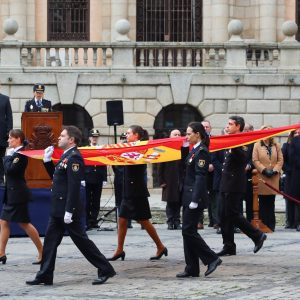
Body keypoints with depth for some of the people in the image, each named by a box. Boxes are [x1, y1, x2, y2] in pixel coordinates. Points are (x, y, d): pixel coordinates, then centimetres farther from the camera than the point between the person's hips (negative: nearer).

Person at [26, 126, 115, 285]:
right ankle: (45, 276, 13)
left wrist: (69, 211, -25)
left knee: (82, 240, -3)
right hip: (58, 209, 10)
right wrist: (47, 160, 10)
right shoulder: (66, 156, 13)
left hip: (68, 209, -10)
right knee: (50, 241, 9)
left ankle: (105, 270, 4)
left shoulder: (74, 157, -17)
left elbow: (74, 186, -23)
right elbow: (55, 177, 21)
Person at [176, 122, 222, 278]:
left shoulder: (201, 152, -14)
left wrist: (195, 200, -22)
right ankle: (191, 268, 11)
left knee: (188, 230, -9)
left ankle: (212, 258, -2)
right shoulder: (195, 150, 15)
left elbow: (200, 177, -19)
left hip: (195, 196, -10)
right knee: (188, 231, 8)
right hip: (188, 195, 10)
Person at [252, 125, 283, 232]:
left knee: (271, 202, 4)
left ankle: (271, 225, 6)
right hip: (261, 178, -2)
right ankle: (263, 224, 2)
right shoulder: (257, 145, 5)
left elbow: (280, 160, 7)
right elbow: (255, 160, -2)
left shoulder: (276, 146, 11)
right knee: (263, 202, 0)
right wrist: (264, 170, -11)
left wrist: (275, 170, -8)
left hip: (273, 178, 2)